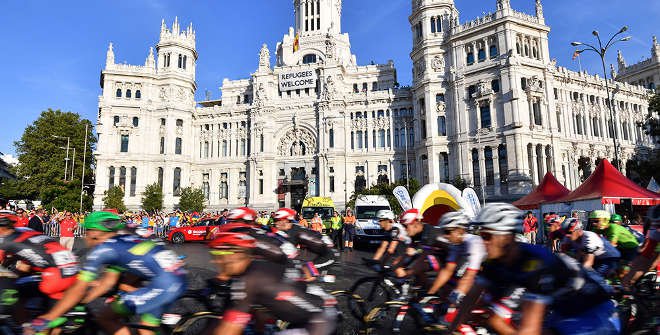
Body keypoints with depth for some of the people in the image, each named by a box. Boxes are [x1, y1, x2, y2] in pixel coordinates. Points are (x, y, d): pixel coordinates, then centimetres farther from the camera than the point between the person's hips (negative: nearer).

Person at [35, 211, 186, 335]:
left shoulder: (102, 249, 0)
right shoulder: (121, 242, 23)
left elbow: (78, 289, -2)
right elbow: (109, 281, 24)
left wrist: (45, 319, 5)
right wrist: (80, 302, 25)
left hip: (164, 285, -9)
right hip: (179, 279, 9)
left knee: (105, 317, 3)